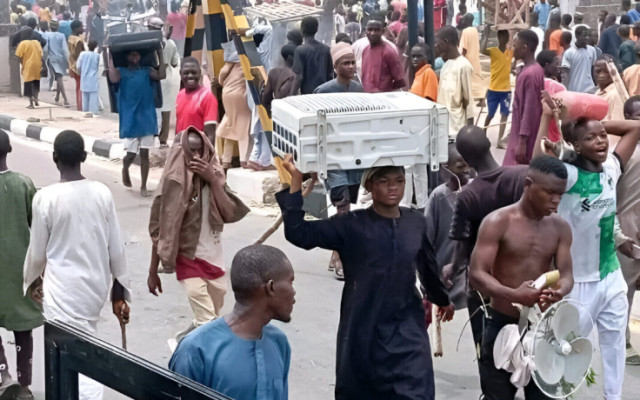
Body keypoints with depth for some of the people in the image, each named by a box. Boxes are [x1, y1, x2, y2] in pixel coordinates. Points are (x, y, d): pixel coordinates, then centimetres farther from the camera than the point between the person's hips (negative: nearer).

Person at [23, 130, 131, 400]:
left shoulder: (45, 197, -14)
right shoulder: (102, 193, -4)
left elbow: (37, 251, -3)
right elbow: (116, 248, 2)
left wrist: (32, 280, 18)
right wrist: (119, 293, 13)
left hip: (63, 290, -5)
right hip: (96, 285, 5)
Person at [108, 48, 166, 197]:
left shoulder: (147, 70, 8)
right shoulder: (121, 71, 3)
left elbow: (161, 75, -10)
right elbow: (113, 79, -19)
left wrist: (160, 55, -7)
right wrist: (111, 58, -15)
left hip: (146, 117, 2)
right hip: (130, 118, -2)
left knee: (144, 153, 5)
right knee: (131, 153, -2)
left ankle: (143, 187, 13)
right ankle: (125, 169, 33)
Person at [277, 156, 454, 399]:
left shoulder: (416, 223, 3)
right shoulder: (352, 225, -7)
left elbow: (428, 264, 21)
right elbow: (298, 233, -17)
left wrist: (442, 298, 36)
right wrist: (296, 181, -23)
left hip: (407, 332, 2)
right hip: (363, 331, -1)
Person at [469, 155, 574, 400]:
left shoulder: (560, 227, 3)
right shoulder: (497, 222, -11)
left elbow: (566, 274, -1)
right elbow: (476, 274, -17)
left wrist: (559, 292, -28)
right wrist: (513, 295, -35)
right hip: (502, 325, -4)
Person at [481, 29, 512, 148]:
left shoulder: (511, 52, 4)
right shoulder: (493, 51, -8)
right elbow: (483, 50, -28)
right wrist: (487, 36, -31)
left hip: (506, 89, 3)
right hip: (493, 89, -3)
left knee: (504, 114, -4)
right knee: (490, 114, 6)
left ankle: (499, 140, -3)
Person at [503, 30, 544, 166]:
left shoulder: (529, 74, -19)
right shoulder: (535, 69, 10)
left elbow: (529, 110, -22)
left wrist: (522, 142, -21)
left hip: (525, 136, -9)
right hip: (524, 134, 9)